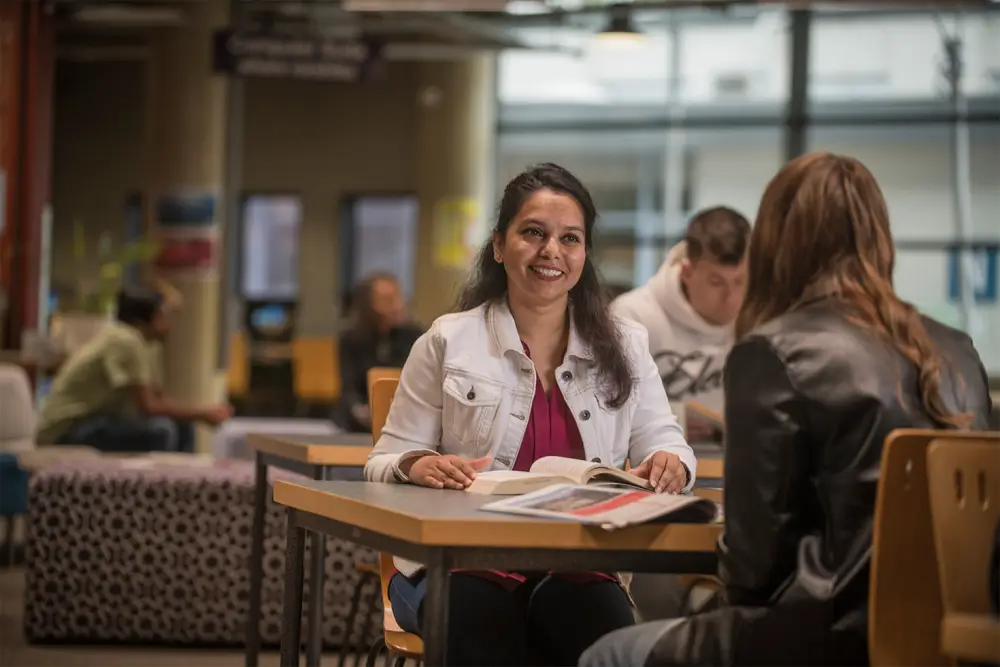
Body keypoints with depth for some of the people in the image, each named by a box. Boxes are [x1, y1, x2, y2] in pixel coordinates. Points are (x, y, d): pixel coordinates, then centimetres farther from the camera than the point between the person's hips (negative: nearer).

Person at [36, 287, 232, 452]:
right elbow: (148, 407, -25)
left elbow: (159, 399, 9)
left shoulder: (146, 343, 6)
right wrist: (201, 412, -16)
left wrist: (200, 413, -6)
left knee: (183, 426, 6)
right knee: (161, 430, -26)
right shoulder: (124, 341, -22)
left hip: (95, 422, 10)